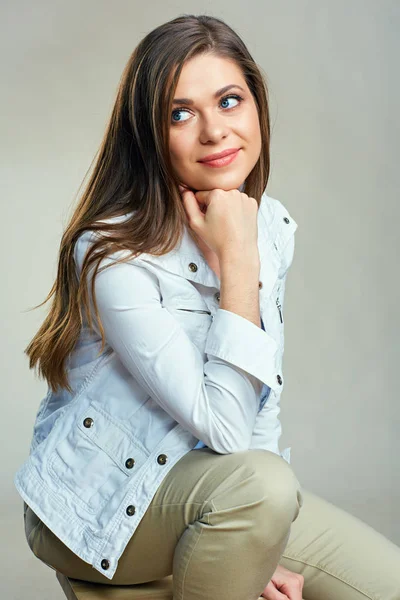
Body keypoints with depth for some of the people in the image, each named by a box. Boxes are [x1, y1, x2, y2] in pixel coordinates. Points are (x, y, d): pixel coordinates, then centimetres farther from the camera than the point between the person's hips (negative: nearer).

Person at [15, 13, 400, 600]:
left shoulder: (274, 226, -2)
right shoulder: (116, 254, -24)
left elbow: (263, 402, 3)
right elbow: (226, 429, -27)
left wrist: (268, 546, -5)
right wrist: (237, 259, -28)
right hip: (97, 508, -6)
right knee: (260, 483, -35)